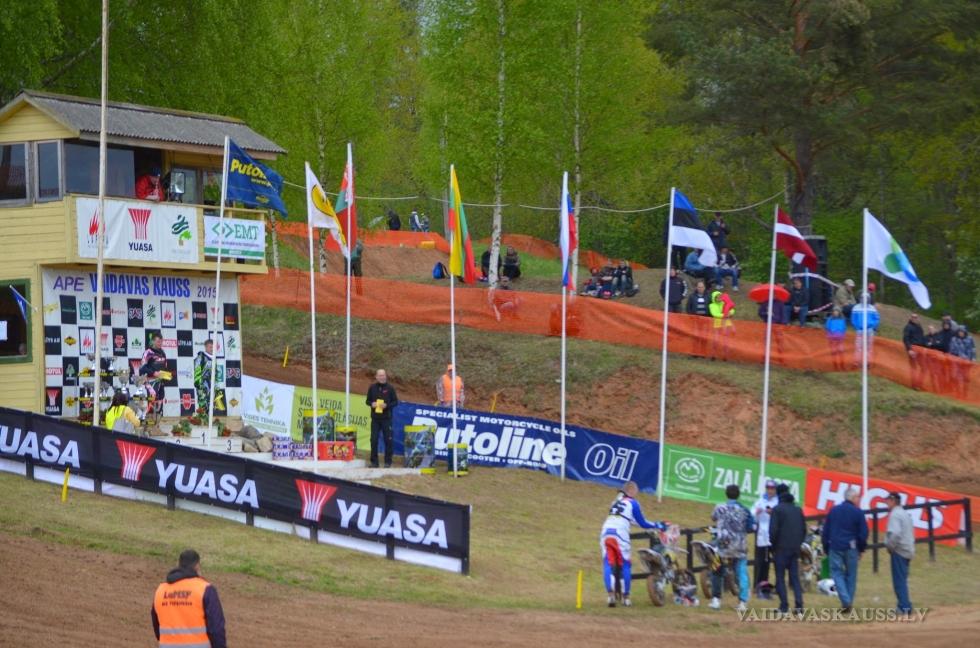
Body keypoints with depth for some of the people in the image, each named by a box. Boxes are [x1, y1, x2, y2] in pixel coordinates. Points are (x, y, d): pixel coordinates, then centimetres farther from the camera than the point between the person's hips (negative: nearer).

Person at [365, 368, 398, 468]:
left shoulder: (390, 388, 1)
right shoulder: (372, 388, 7)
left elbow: (395, 402, 2)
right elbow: (367, 400, 13)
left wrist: (387, 405, -15)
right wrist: (371, 404, -9)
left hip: (386, 418, -2)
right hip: (375, 418, 2)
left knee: (388, 440, -2)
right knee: (374, 440, 1)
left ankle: (388, 461, 6)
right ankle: (374, 461, 9)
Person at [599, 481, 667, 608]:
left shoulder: (615, 502, 26)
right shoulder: (633, 503, 7)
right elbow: (642, 523, 11)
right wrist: (658, 525, 24)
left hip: (605, 532, 5)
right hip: (619, 534, -5)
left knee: (608, 564, -1)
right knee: (625, 565, 7)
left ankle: (611, 594, -19)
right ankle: (625, 597, 9)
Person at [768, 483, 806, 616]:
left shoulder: (777, 509, -9)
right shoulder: (798, 509, 10)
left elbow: (773, 530, -14)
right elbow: (804, 529, 12)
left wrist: (773, 544, 0)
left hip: (781, 548, -5)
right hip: (795, 549, 5)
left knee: (780, 577, 2)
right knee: (795, 577, 8)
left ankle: (784, 606, -2)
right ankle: (799, 605, -5)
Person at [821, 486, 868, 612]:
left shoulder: (833, 510, 5)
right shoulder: (857, 512, -5)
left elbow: (825, 531, 8)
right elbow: (863, 532, -3)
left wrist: (826, 548, 16)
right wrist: (861, 548, 11)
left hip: (835, 548, 1)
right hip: (851, 548, -1)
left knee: (837, 572, 3)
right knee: (851, 574, 10)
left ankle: (845, 600, -14)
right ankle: (849, 603, 12)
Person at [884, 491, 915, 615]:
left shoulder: (894, 514, -14)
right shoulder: (905, 513, 16)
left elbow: (895, 533, -27)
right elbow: (911, 532, 21)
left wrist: (889, 546, -15)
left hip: (899, 550, -9)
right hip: (908, 551, 9)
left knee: (899, 580, -6)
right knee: (902, 579, 16)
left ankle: (904, 607, -10)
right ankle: (904, 605, 20)